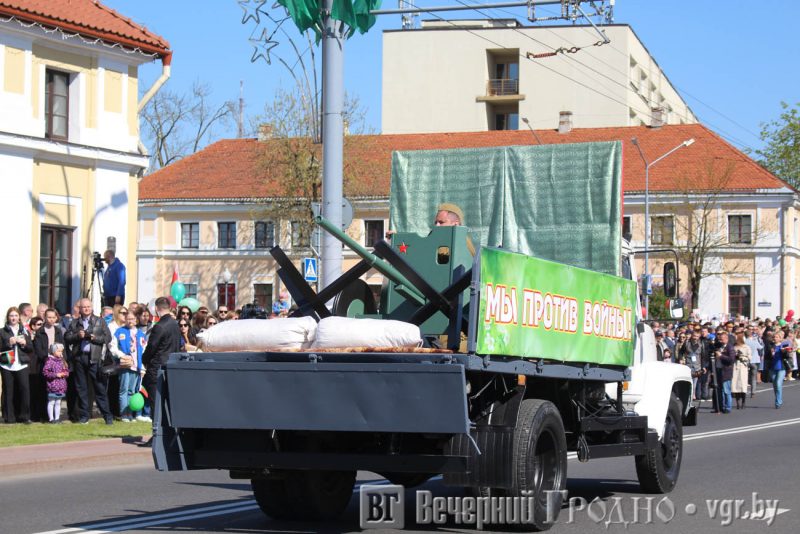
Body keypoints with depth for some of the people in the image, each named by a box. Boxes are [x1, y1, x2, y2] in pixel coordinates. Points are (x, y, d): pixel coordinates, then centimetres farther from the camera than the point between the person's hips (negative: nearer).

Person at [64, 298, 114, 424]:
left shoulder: (100, 322, 8)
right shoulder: (74, 323, 13)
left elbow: (108, 337, 2)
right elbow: (67, 337, 6)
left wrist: (94, 338, -12)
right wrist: (77, 336, -10)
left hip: (94, 358, -2)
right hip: (79, 357, 2)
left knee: (100, 388, -3)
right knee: (81, 388, 6)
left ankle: (107, 415, 1)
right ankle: (84, 416, 13)